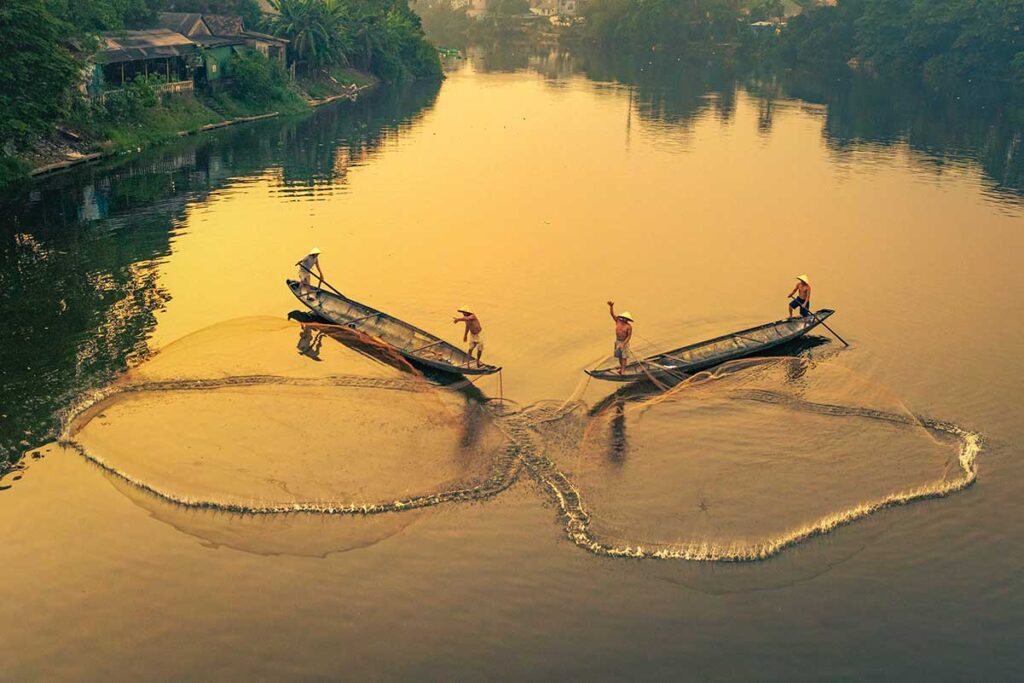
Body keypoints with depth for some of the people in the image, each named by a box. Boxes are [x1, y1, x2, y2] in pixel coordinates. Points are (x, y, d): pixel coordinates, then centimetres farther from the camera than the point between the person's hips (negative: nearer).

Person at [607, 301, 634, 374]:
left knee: (624, 357, -1)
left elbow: (629, 336, -16)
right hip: (617, 341, 5)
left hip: (624, 342, -5)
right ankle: (621, 367, 31)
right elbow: (612, 313, -14)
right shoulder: (618, 321, -6)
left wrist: (623, 343, -24)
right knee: (619, 356, 14)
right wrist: (611, 306, -32)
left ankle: (623, 371, 3)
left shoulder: (629, 326, -19)